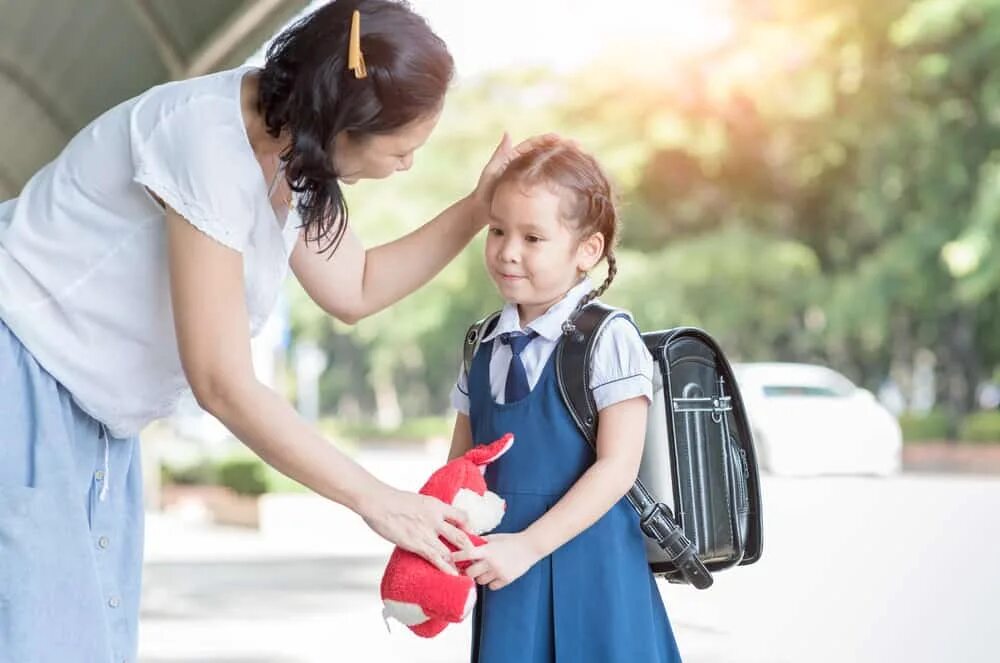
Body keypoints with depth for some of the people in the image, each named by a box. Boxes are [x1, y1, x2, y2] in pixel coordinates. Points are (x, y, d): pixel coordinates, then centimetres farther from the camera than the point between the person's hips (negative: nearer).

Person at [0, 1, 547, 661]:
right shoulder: (209, 147, -29)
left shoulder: (291, 139, -2)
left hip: (94, 407, 9)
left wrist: (480, 208, 0)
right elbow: (224, 386, -27)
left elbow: (354, 289, 12)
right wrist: (375, 499, -21)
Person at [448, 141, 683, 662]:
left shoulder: (608, 339, -9)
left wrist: (528, 545, -18)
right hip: (507, 575, 5)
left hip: (587, 569, -5)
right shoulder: (484, 347, 9)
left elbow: (617, 467, -14)